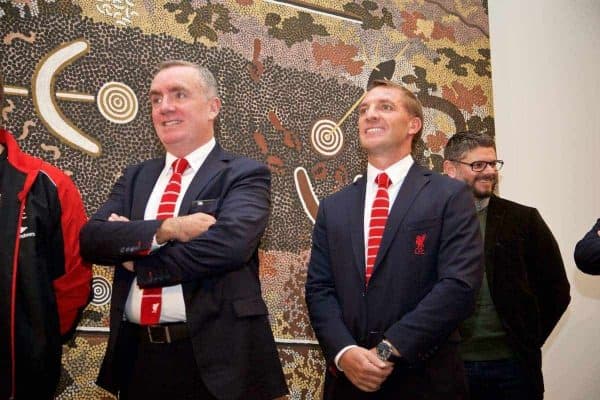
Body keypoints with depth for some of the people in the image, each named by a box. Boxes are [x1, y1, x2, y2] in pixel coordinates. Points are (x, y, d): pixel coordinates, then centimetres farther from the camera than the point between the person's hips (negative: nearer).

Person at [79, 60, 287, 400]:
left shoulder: (245, 174, -4)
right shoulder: (136, 176, 11)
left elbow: (229, 244, -21)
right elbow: (92, 238, -1)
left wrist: (138, 260, -10)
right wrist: (165, 229, -18)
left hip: (213, 359, -4)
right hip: (137, 356, 5)